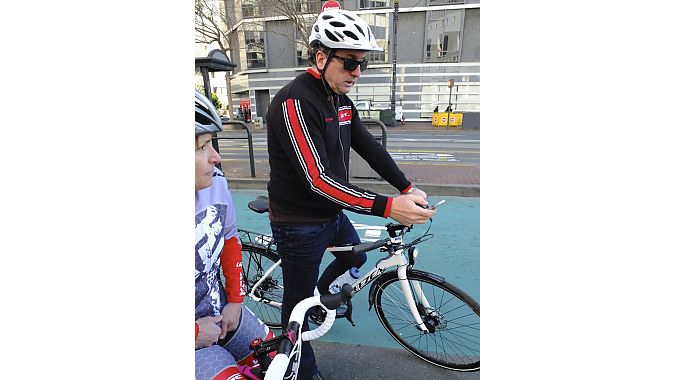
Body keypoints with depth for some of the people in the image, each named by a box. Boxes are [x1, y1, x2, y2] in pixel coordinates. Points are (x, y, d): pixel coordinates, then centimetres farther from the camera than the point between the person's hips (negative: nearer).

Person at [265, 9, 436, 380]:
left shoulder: (341, 100, 3)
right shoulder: (294, 102, -25)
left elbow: (369, 147, 5)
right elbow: (318, 180, -32)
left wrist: (407, 188, -3)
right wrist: (387, 207, -36)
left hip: (332, 213, 8)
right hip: (299, 223, -8)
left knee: (356, 258, 29)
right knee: (298, 302, 11)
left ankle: (321, 296, 52)